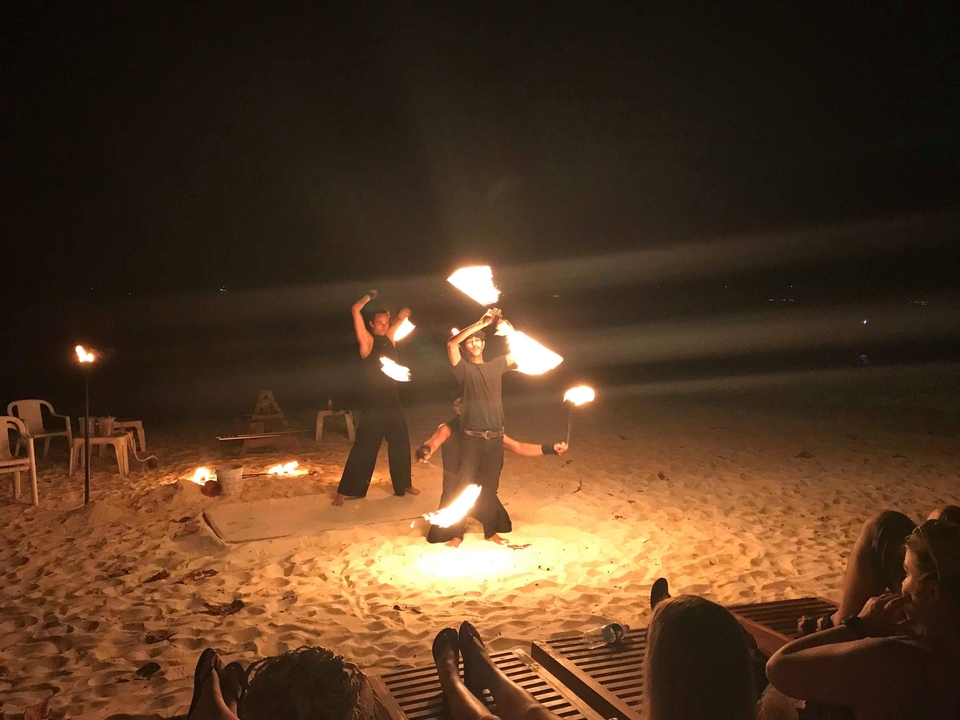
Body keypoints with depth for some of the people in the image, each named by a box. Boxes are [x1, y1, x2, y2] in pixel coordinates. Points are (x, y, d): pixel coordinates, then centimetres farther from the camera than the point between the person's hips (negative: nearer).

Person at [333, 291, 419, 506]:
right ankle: (344, 490, 3)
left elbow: (404, 315, 18)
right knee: (363, 449, -4)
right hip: (374, 405, -6)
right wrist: (370, 297, -2)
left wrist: (400, 316, -3)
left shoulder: (389, 337, 8)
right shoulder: (367, 340, -7)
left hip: (393, 402, 6)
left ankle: (404, 483, 32)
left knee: (401, 445, 16)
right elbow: (355, 310, -16)